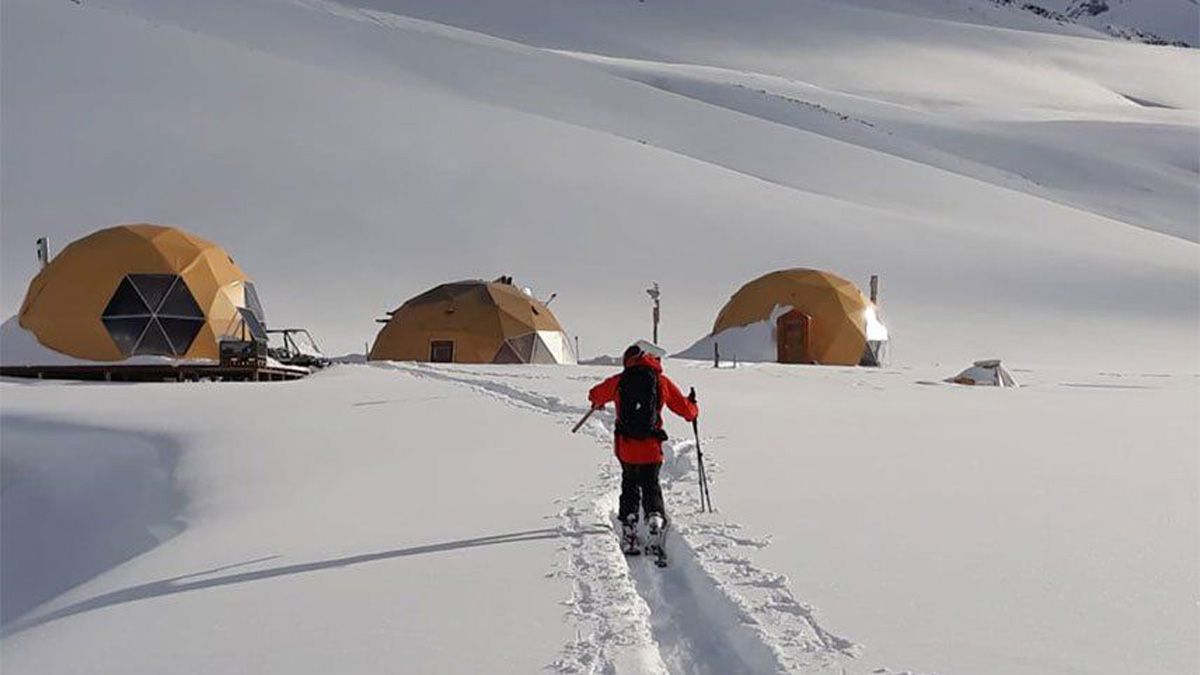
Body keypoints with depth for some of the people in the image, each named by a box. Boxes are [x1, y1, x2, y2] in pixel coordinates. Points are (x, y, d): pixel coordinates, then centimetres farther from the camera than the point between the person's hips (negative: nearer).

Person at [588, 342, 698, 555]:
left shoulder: (619, 380, 2)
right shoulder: (662, 382, -1)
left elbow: (595, 395, 20)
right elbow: (687, 410, 5)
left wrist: (598, 402, 44)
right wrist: (693, 406, 28)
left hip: (625, 446, 1)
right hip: (650, 447, -1)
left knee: (629, 486, 20)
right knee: (651, 487, 14)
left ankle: (629, 531, 12)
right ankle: (655, 518, -12)